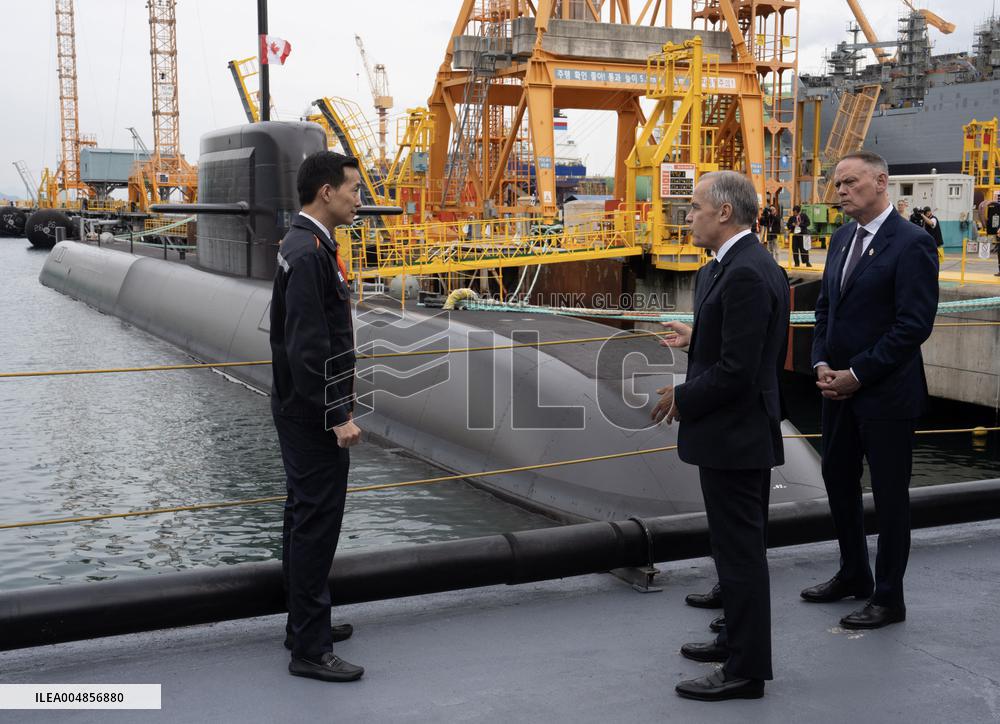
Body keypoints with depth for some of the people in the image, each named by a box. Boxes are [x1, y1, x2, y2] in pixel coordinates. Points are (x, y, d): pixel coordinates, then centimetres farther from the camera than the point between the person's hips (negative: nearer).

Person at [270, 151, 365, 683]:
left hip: (305, 413, 11)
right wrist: (337, 417, -22)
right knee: (316, 523, -6)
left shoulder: (306, 246, 12)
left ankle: (306, 623, 29)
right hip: (314, 416, -11)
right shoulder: (308, 253, -21)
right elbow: (307, 348, -26)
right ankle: (310, 649, 1)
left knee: (306, 518, 17)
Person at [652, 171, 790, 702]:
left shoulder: (744, 274, -23)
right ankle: (738, 641, 36)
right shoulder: (751, 264, 9)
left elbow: (737, 370, -25)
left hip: (733, 434, -11)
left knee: (739, 551, 0)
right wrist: (697, 339, 17)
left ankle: (745, 670, 11)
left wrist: (681, 398, -13)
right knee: (741, 547, 21)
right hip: (743, 432, 11)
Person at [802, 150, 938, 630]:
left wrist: (857, 374, -17)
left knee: (889, 494, 4)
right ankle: (853, 575, 35)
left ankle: (889, 598, 17)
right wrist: (822, 364, 0)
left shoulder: (912, 243, -14)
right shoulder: (842, 238, 10)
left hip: (886, 392, -8)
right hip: (838, 388, 8)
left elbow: (914, 324, -19)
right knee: (838, 480, 17)